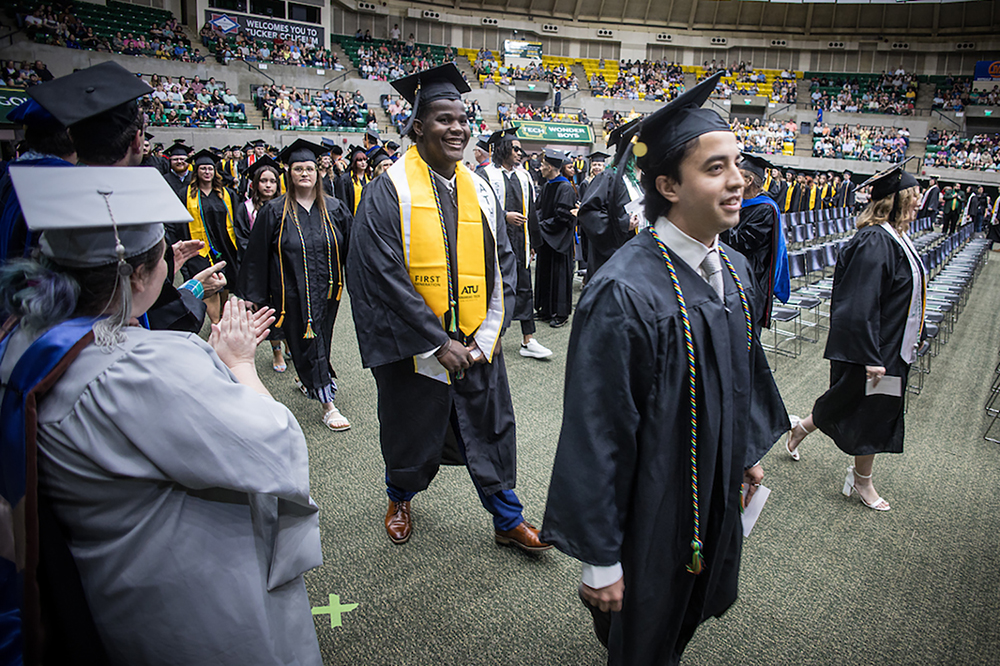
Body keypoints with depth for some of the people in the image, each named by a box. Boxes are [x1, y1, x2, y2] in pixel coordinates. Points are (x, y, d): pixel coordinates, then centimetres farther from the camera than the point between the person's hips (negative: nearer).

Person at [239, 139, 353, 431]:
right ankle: (328, 405, 5)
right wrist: (254, 294, -3)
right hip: (293, 294, -3)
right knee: (307, 344, -1)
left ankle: (306, 379, 42)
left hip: (326, 291, 3)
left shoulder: (334, 209, 3)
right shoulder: (274, 211, -4)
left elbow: (350, 248, 7)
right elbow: (257, 254, -2)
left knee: (321, 341, 14)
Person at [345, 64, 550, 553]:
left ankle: (508, 520, 31)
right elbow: (384, 274, -16)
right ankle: (400, 498, 46)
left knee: (491, 433, 11)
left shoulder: (480, 191, 5)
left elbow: (502, 266, 6)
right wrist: (437, 342, -18)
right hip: (413, 347, -3)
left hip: (476, 346, 4)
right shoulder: (390, 190, -10)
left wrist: (488, 335, -5)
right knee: (412, 434, 16)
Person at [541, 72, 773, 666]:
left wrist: (748, 453, 19)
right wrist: (599, 559, -21)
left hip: (718, 502, 8)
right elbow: (595, 436, -26)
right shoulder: (625, 293, -29)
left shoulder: (736, 272, -3)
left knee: (688, 617, 29)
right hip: (649, 514, -7)